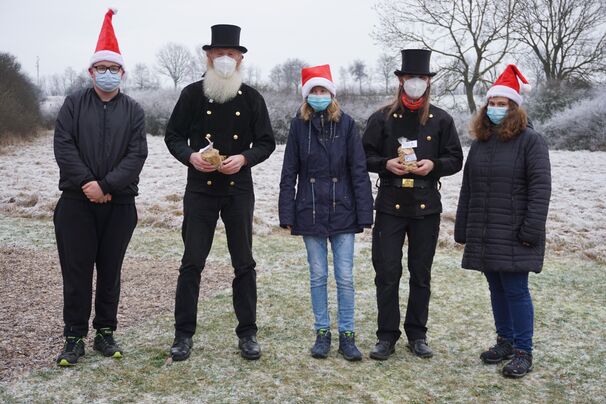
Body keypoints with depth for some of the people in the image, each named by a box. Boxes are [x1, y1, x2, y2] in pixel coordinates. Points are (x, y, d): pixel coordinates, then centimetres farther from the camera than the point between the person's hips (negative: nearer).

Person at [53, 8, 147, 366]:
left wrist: (106, 185, -16)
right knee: (76, 272, 3)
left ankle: (106, 333, 21)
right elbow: (64, 146, -4)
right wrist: (86, 183, -16)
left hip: (119, 204, 0)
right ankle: (75, 338, 13)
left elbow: (137, 154, -5)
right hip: (76, 201, 0)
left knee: (110, 272, 8)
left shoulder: (134, 111, 6)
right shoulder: (74, 104, 6)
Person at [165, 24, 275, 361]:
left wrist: (244, 159, -14)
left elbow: (266, 142, 4)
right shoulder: (192, 94, 2)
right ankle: (184, 334, 15)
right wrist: (190, 156, -14)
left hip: (238, 190, 1)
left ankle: (248, 333, 19)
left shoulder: (251, 97, 2)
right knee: (192, 263, 3)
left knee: (244, 263, 7)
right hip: (200, 190, 0)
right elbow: (173, 136, 6)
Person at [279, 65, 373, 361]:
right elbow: (289, 173, 2)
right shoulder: (299, 125, 1)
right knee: (318, 276, 10)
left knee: (345, 277, 4)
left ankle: (347, 335, 16)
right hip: (310, 212, 1)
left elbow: (359, 171, -2)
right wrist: (287, 215, -2)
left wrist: (364, 213, -7)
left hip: (342, 212, -1)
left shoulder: (346, 124, -1)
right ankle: (322, 333, 22)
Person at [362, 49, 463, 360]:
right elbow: (365, 156, 5)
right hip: (390, 204, -1)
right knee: (387, 272, 0)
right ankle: (387, 335, 13)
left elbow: (455, 159, 8)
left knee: (421, 273, 10)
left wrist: (434, 165, -12)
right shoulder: (382, 118, 3)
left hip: (426, 206, 1)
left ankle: (417, 335, 23)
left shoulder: (441, 120, 5)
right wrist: (386, 163, -14)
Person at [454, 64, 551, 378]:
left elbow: (540, 188, -12)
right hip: (483, 235, 6)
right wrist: (462, 230, 12)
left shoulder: (530, 141, -6)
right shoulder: (480, 143, 13)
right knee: (497, 289, 14)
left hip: (513, 235, -6)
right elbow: (467, 190, 14)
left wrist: (531, 231, -17)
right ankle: (505, 341, 28)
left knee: (516, 290, -2)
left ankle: (523, 351, 11)